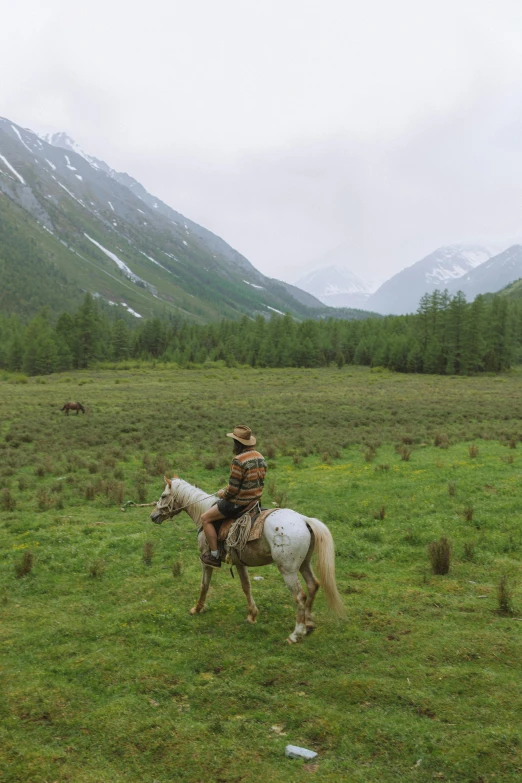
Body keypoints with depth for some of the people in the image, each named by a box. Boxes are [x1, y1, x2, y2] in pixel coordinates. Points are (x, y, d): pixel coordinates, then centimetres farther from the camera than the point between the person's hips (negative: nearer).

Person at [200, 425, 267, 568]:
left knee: (205, 518, 4)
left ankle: (214, 556, 5)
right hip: (255, 501, 9)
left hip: (239, 504, -9)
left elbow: (233, 489, -22)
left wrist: (223, 494, 1)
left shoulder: (238, 461, -22)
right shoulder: (260, 457, 5)